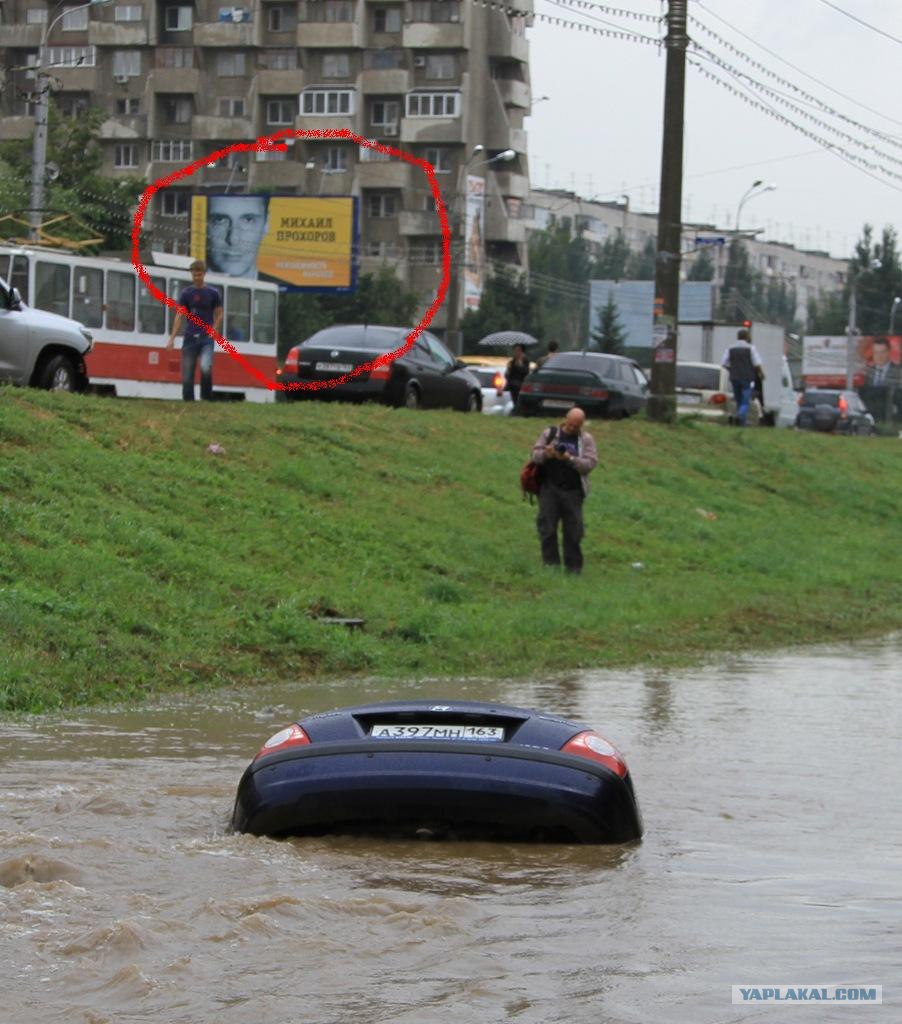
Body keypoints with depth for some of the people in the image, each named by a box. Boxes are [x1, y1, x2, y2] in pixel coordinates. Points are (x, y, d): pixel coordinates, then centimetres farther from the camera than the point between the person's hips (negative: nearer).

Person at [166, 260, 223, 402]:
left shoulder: (213, 294, 4)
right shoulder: (186, 293, 6)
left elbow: (219, 315, 11)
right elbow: (179, 316, 3)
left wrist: (213, 331, -4)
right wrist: (172, 338, -5)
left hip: (206, 338, -2)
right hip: (190, 338, 2)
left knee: (206, 368, -24)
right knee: (187, 374, 0)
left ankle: (207, 398, -7)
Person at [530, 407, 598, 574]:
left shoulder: (586, 439, 6)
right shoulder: (549, 433, 9)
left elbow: (590, 463, -5)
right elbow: (535, 454, 7)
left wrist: (570, 459, -19)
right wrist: (545, 454, -16)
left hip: (573, 491, -1)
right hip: (549, 488, 1)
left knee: (573, 529, 1)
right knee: (547, 527, -3)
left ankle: (573, 565, 10)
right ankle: (550, 563, 3)